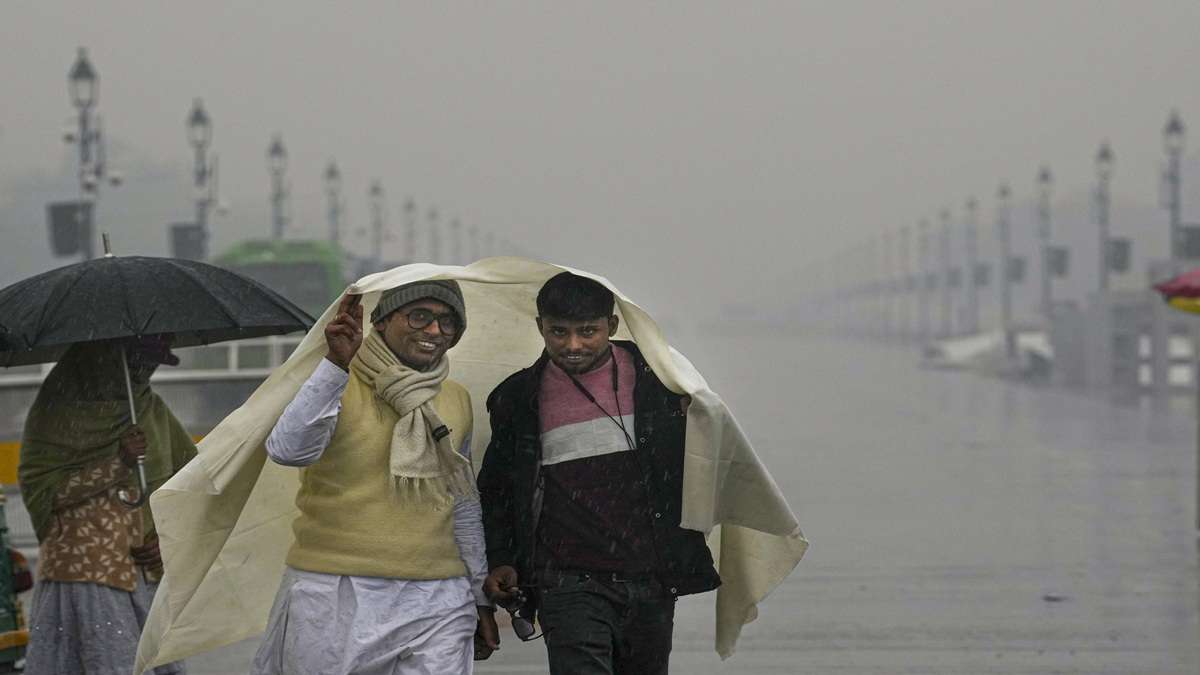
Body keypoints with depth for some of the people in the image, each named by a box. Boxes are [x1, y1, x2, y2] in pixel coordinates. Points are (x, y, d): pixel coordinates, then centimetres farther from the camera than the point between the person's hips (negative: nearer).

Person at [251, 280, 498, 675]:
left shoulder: (457, 401, 12)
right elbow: (287, 450, -23)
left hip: (435, 604, 4)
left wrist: (480, 598, 23)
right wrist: (336, 365, -32)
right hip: (333, 601, -3)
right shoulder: (337, 385, -4)